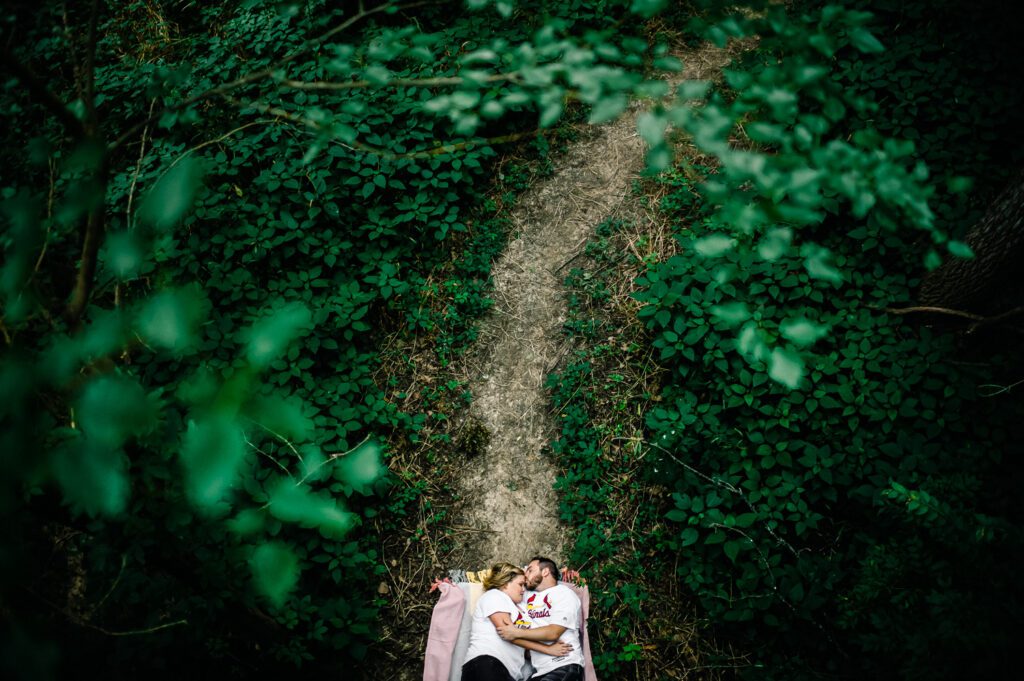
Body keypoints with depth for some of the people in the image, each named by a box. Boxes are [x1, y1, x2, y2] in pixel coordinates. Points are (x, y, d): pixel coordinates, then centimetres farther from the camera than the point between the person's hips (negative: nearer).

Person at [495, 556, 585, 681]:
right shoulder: (528, 596, 17)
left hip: (565, 666, -6)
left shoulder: (564, 594, -2)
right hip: (540, 670, 6)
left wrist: (517, 633, -13)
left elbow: (553, 632, -13)